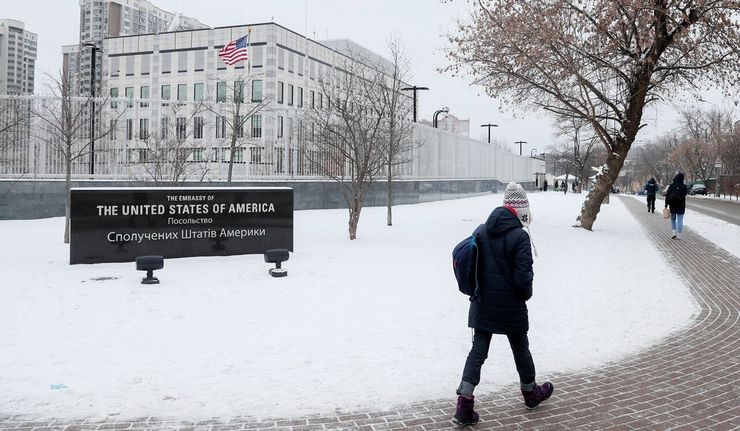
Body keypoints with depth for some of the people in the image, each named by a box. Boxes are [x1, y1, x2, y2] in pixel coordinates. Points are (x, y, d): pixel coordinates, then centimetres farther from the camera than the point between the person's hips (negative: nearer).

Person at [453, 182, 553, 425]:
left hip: (482, 304, 4)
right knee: (520, 349, 17)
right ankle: (530, 392, 39)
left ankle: (464, 403, -1)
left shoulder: (481, 231, 1)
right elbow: (523, 276, -18)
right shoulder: (519, 236, -17)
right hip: (510, 306, -4)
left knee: (478, 350, 7)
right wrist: (526, 294, 2)